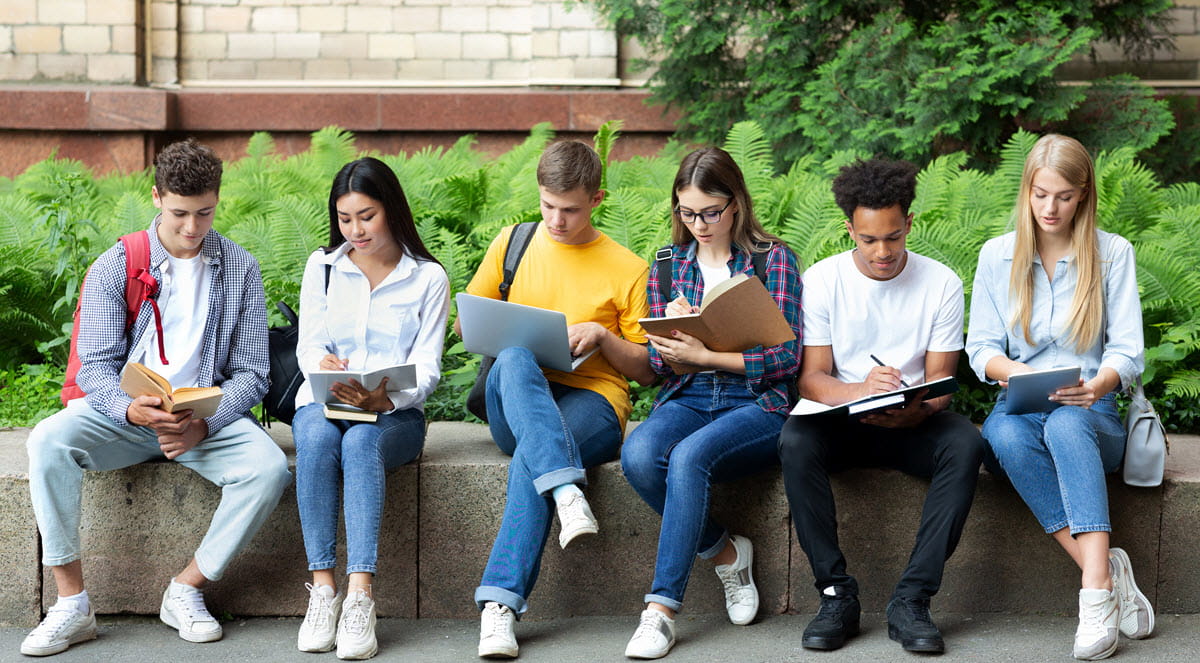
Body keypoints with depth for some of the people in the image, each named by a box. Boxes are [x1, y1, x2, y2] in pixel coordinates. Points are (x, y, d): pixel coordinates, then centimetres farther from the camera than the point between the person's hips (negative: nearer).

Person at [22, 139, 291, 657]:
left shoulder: (240, 269, 4)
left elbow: (250, 373, 2)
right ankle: (72, 603, -24)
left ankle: (186, 590, -12)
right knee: (49, 441, -30)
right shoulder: (114, 268, 0)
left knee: (269, 468, -29)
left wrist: (202, 424, -18)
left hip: (209, 414, 1)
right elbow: (96, 367, -5)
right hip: (123, 411, 0)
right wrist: (134, 410, -29)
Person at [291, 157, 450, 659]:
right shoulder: (322, 266, 12)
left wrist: (387, 397, -24)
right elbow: (308, 344, 5)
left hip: (393, 412, -2)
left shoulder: (428, 278, 5)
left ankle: (360, 596, -48)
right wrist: (322, 363, -21)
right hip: (324, 402, 2)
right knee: (317, 439, -36)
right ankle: (323, 589, -38)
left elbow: (427, 367, -2)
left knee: (362, 442, -38)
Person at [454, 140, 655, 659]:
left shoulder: (628, 270, 8)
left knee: (530, 459, -36)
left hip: (592, 401, -2)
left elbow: (649, 371, 10)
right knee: (514, 360, -36)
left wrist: (602, 336, -9)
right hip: (516, 402, 2)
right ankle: (567, 492, -51)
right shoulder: (513, 243, 14)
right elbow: (464, 324, 21)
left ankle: (500, 602, -40)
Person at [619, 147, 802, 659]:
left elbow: (787, 358, -4)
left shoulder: (773, 259, 3)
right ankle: (726, 552, -8)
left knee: (689, 456, -35)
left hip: (757, 404, -4)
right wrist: (674, 329, -9)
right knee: (639, 455, -31)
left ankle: (662, 607, -31)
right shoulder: (668, 265, 15)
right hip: (686, 400, 4)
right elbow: (659, 362, 15)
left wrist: (703, 355, -14)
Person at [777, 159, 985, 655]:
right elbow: (812, 379, -6)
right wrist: (859, 391, -30)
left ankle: (911, 600, -31)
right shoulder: (822, 280, -2)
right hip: (842, 422, 0)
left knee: (965, 443, -32)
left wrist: (913, 411, -28)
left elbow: (940, 383, -2)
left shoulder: (940, 283, -1)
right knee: (795, 441, -33)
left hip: (913, 424, 0)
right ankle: (836, 593, -25)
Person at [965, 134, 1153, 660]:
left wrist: (1100, 383, -25)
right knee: (1007, 437, -37)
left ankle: (1096, 589, -51)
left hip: (1090, 411, -1)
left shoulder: (1113, 253, 6)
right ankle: (1107, 570, -37)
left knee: (1066, 425, -39)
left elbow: (1127, 350, 0)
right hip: (1019, 406, 1)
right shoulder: (997, 255, 10)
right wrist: (1010, 370, -19)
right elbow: (980, 346, 6)